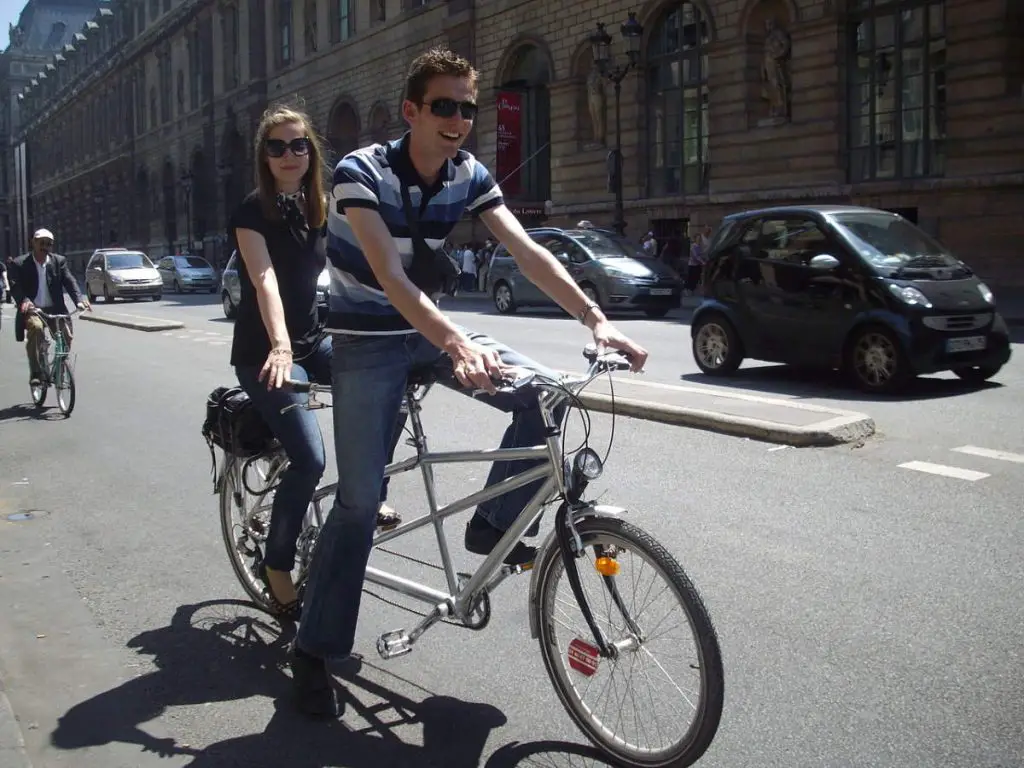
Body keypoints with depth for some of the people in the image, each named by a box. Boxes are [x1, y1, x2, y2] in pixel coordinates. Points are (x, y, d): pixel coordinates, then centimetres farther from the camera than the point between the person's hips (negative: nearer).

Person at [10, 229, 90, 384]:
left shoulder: (59, 261, 8)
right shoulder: (20, 264, 1)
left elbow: (70, 281, -2)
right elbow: (15, 285, -10)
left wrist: (79, 299, -21)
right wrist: (24, 300, -33)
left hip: (55, 310, 3)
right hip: (32, 310, -3)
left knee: (66, 334, -18)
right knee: (36, 328, -33)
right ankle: (35, 373, -27)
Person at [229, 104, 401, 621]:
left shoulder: (318, 208, 8)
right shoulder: (253, 210, -10)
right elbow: (264, 279, -26)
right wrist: (280, 348, -41)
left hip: (312, 341, 6)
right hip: (265, 352, -6)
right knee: (309, 459, -19)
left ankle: (371, 495, -3)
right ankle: (276, 567, 1)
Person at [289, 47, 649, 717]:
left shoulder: (470, 175, -5)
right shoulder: (361, 172, -21)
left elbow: (527, 251, -14)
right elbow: (389, 277, -33)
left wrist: (595, 318, -27)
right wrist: (457, 343, -48)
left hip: (431, 328, 5)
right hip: (369, 341, -5)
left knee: (545, 396, -14)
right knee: (361, 497, -9)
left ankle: (493, 524, 7)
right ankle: (315, 652, 6)